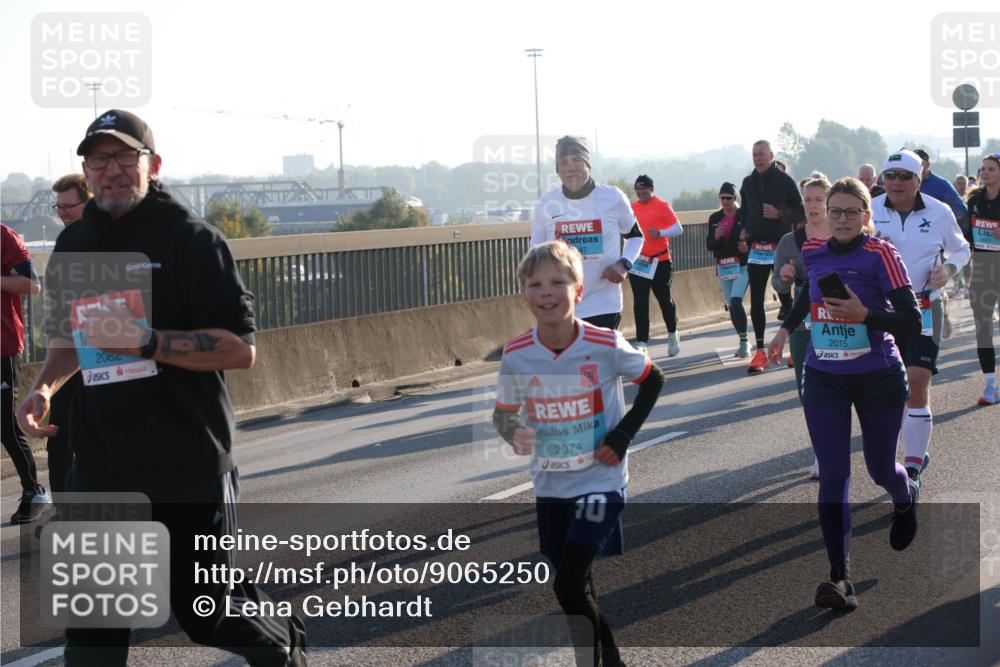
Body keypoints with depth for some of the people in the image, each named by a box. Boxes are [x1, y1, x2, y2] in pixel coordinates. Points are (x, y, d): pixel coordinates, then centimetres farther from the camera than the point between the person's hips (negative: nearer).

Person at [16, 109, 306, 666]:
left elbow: (241, 349, -17)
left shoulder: (190, 238, -10)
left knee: (204, 605, 7)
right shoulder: (74, 244, 8)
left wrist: (147, 342, -26)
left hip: (191, 456, -5)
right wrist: (47, 385, 3)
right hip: (102, 457, 5)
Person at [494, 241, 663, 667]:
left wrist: (623, 435, -9)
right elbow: (502, 413, 4)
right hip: (550, 488, 4)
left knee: (568, 585, -15)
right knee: (576, 586, 15)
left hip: (600, 482, -4)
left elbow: (654, 380, 0)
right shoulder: (516, 355, -10)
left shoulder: (606, 346, -17)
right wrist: (514, 434, -19)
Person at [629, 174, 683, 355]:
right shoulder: (632, 207, 6)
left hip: (660, 261, -3)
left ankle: (672, 334, 32)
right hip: (638, 262, 3)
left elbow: (678, 228, -8)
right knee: (640, 302, -4)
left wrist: (660, 233, -24)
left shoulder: (662, 205, -6)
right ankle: (641, 342, -5)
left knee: (664, 299, 9)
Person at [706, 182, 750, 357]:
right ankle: (743, 342, 21)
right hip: (723, 266, 5)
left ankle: (744, 342, -13)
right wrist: (716, 237, -13)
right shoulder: (715, 218, 7)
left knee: (736, 302, -19)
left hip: (742, 265, -5)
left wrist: (748, 244, -20)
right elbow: (709, 246, 8)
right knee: (731, 306, 8)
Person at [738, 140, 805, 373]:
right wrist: (745, 230, 5)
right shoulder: (748, 183, 10)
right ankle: (760, 351, 4)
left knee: (785, 297, 1)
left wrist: (779, 214, -20)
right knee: (756, 300, 1)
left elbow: (801, 213, -4)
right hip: (756, 248, 4)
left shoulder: (784, 181, -4)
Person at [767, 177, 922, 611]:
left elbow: (912, 322, -17)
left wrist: (865, 315, -29)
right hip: (824, 380, 3)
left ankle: (906, 499, 51)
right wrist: (787, 327, 20)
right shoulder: (813, 252, 1)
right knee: (833, 476, -7)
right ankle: (840, 578, -8)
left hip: (878, 379, -3)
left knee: (880, 469, 13)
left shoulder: (880, 255, -14)